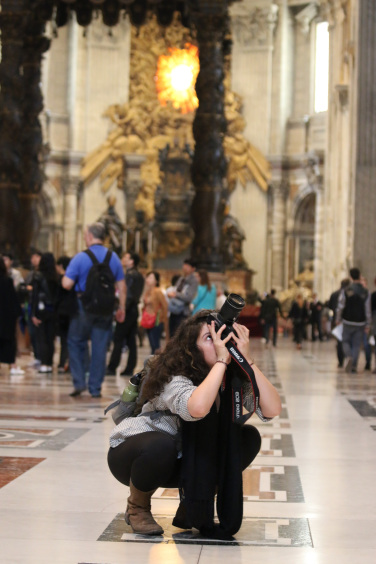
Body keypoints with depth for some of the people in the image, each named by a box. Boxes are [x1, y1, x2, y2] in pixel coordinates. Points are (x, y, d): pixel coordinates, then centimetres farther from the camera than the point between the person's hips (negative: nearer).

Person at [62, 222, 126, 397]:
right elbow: (121, 286, 6)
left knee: (76, 343, 13)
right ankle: (95, 388, 9)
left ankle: (79, 382, 5)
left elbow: (67, 284, -13)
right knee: (100, 347, 7)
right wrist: (121, 308, 14)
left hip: (84, 307, -3)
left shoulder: (80, 257, -8)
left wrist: (64, 276, 10)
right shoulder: (113, 258, 4)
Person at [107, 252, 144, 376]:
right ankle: (130, 368, 7)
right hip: (134, 309, 9)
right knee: (131, 341, 7)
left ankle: (112, 368, -5)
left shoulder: (129, 275, -13)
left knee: (118, 340, -6)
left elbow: (128, 295, -19)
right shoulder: (139, 276, 15)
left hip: (127, 311, -9)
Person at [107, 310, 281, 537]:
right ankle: (137, 507, -7)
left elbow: (272, 409, -27)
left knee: (249, 437, -10)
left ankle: (190, 509, 3)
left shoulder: (234, 380, -12)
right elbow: (197, 408, -55)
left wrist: (247, 360, -31)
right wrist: (221, 360, -44)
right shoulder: (175, 380, -31)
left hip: (178, 462, 6)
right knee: (161, 444, -40)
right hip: (129, 454, -6)